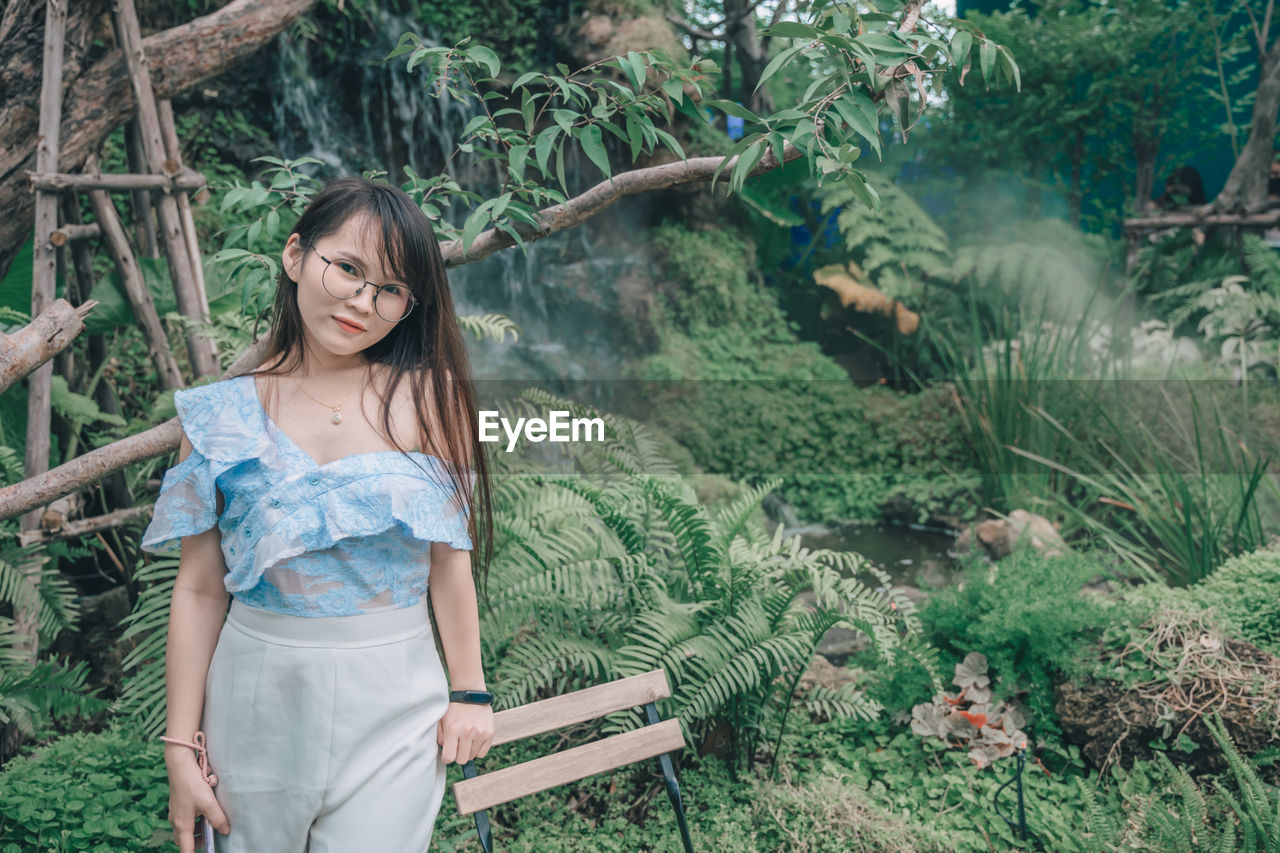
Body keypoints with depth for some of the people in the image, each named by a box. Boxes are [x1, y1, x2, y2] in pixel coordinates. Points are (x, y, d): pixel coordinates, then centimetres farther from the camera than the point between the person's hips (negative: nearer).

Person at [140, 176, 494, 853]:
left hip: (393, 700, -1)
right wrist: (181, 745, 1)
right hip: (257, 697, 1)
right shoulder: (222, 414, -3)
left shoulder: (428, 395, -5)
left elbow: (450, 556, -2)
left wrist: (469, 693, 0)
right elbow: (200, 589, -1)